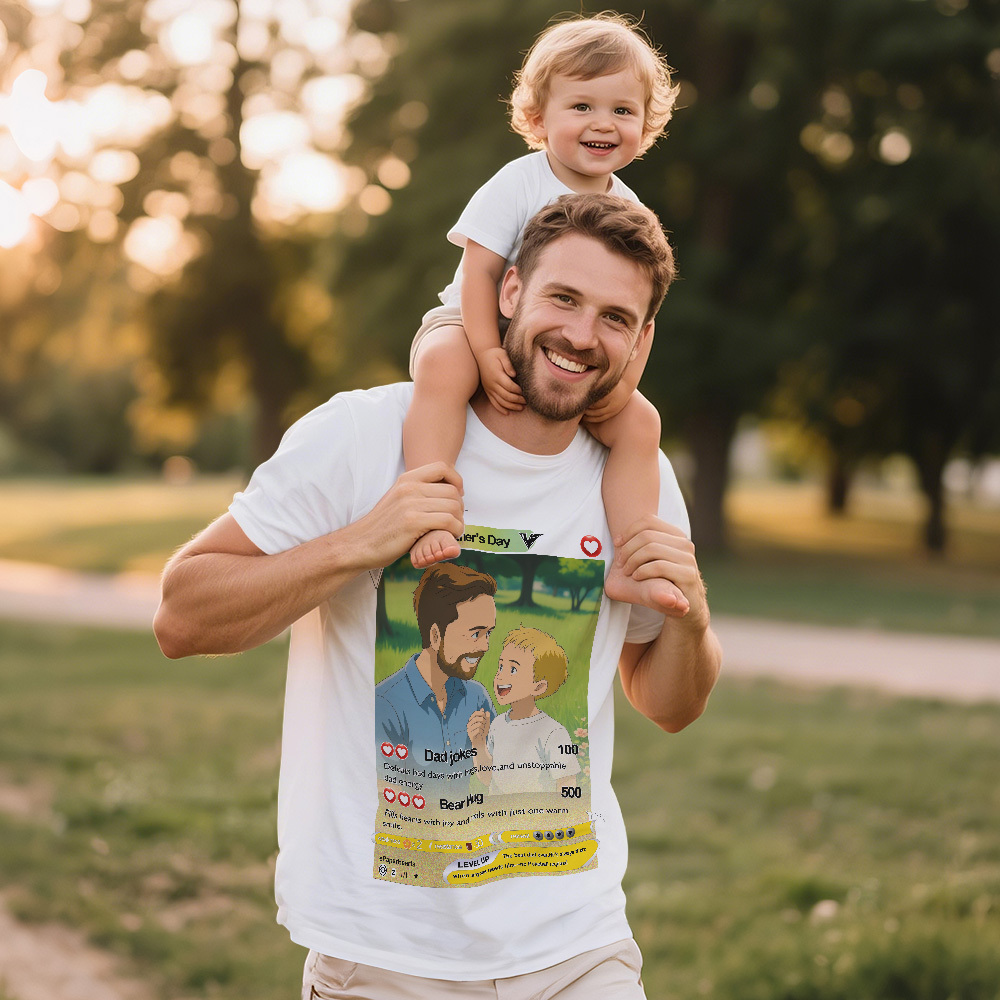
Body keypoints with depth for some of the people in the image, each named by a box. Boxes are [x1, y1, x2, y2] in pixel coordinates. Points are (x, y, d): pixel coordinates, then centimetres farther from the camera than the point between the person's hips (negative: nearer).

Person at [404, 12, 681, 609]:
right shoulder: (518, 185, -14)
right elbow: (480, 271, -19)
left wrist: (623, 384, -14)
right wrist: (488, 353, -30)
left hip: (574, 359, 5)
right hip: (472, 328, -5)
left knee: (640, 421, -11)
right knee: (444, 367, -38)